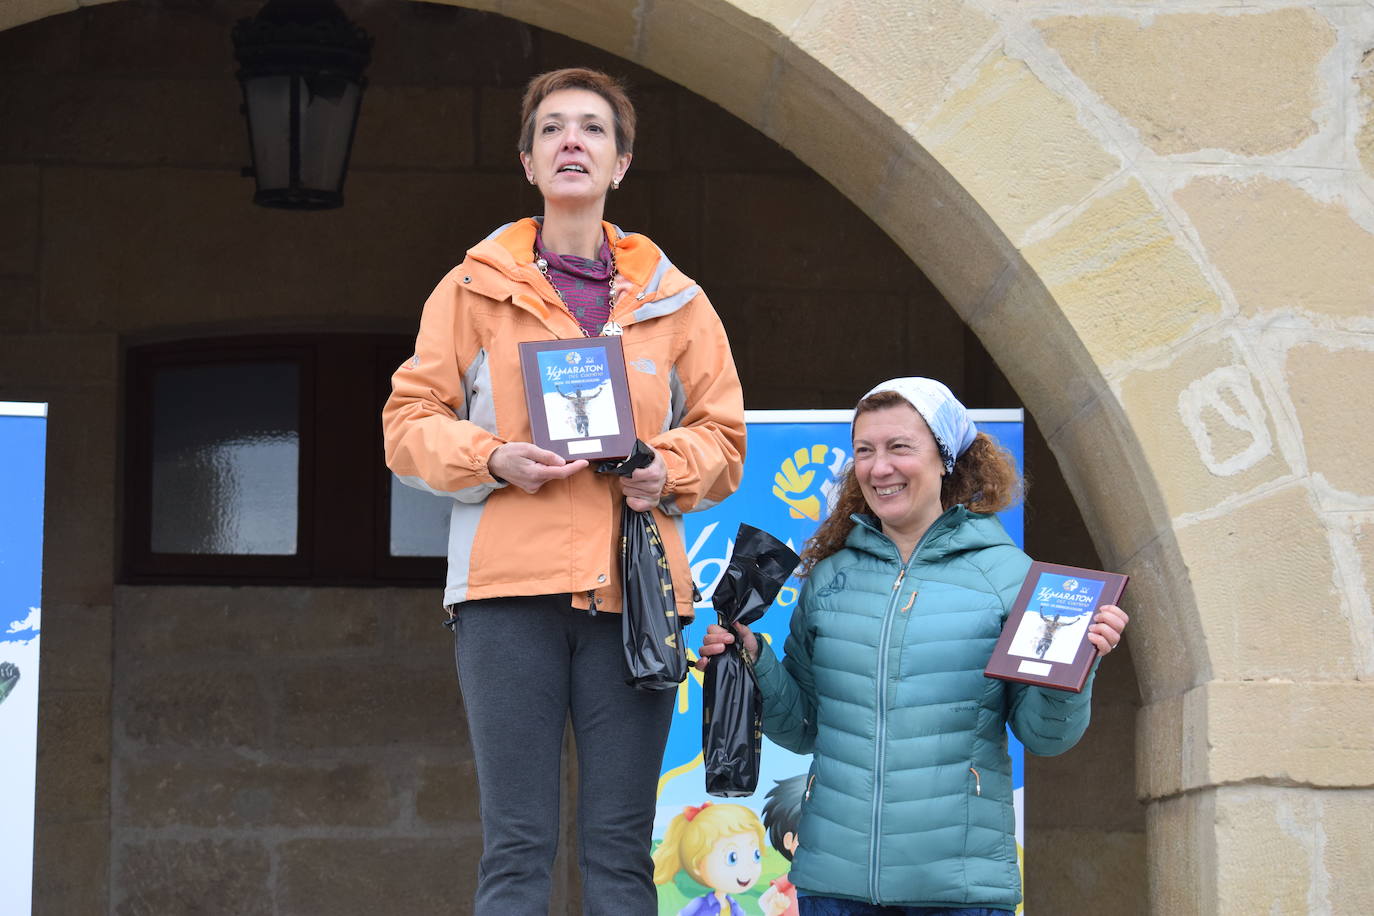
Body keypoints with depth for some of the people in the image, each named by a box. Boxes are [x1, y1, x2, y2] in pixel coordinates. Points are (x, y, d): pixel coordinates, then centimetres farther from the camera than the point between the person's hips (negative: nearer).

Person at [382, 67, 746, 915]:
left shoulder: (673, 300, 14)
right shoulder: (474, 288, 9)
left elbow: (722, 434, 16)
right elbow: (410, 421, 7)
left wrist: (672, 468, -5)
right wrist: (493, 458, -11)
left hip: (632, 588, 2)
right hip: (510, 587, -2)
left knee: (621, 846, 2)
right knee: (519, 845, -4)